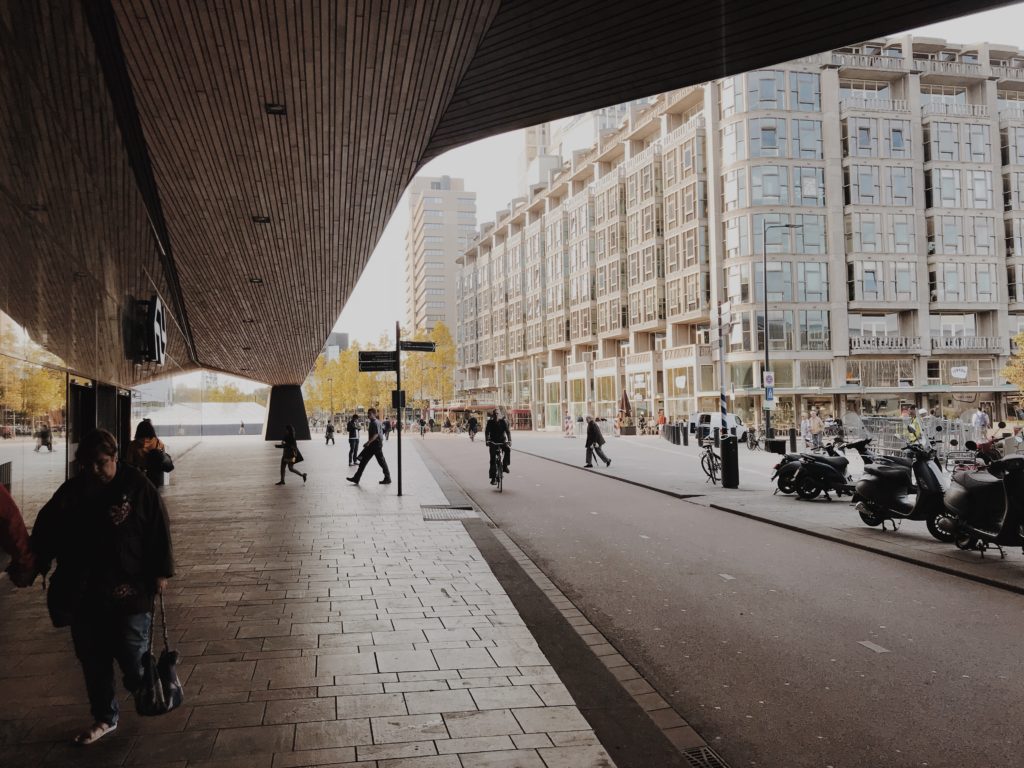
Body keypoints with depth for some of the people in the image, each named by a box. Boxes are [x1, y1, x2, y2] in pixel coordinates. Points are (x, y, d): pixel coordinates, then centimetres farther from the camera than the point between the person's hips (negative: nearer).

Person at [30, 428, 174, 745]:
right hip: (82, 592, 4)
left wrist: (160, 571, -7)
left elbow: (159, 529, -6)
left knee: (132, 653, 1)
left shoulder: (136, 485, -9)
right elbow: (45, 529, 9)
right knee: (93, 659, 13)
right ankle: (104, 717, 31)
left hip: (129, 589, -4)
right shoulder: (72, 491, 1)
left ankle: (143, 691, 35)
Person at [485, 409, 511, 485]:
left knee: (508, 449, -32)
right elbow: (486, 432, -10)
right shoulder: (490, 422, -5)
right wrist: (487, 441, -25)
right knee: (493, 460, -8)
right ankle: (493, 478, -4)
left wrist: (509, 440, -24)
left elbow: (508, 431, -11)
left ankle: (504, 466, -14)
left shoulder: (503, 422, -5)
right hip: (493, 442, 0)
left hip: (502, 441, 0)